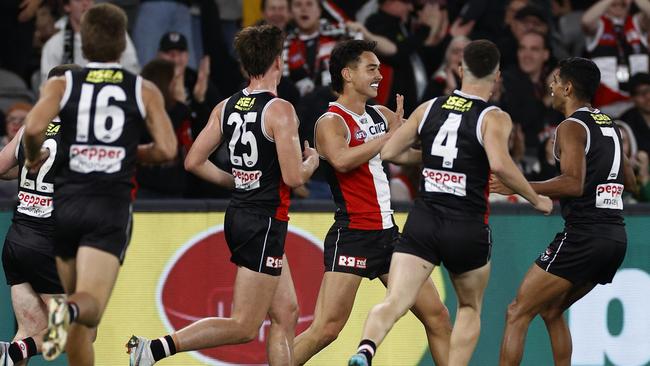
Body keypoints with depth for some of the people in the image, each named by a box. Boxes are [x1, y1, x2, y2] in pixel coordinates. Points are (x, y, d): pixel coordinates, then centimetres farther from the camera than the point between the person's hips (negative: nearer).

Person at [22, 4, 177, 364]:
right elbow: (166, 149, -1)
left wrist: (32, 158, 9)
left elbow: (33, 127, -12)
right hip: (112, 206, -2)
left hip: (66, 202, 2)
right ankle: (68, 310, -48)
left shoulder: (61, 84, 5)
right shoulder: (144, 91, 6)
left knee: (78, 309, 16)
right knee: (90, 304, -14)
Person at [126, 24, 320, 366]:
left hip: (239, 213, 9)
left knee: (286, 313, 15)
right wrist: (311, 161, 3)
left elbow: (193, 162, 7)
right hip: (264, 222, -9)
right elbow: (293, 177, -18)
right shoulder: (280, 110, -15)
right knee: (244, 327, -7)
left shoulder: (226, 107, 6)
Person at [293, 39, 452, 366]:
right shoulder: (331, 122, -11)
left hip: (387, 234, 8)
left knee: (437, 316, 8)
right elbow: (342, 160, -32)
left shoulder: (380, 116, 13)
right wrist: (390, 136, -26)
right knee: (325, 329, -14)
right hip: (352, 236, -8)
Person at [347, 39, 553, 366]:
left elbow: (388, 152, 11)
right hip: (468, 228, -2)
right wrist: (536, 199, -9)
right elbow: (500, 164, -23)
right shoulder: (494, 118, -5)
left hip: (422, 220, 2)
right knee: (470, 308, 21)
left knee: (394, 302, -10)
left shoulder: (429, 108, 8)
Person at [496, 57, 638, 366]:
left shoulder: (572, 127, -8)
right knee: (551, 310, 23)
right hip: (616, 235, 9)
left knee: (517, 313, -5)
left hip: (583, 235, -9)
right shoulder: (610, 126, 18)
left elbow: (574, 184, -21)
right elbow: (630, 183, 27)